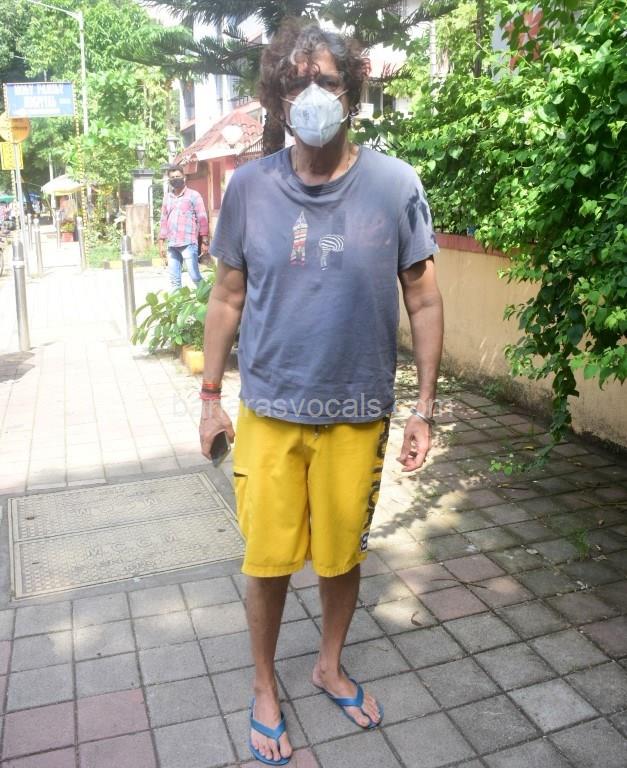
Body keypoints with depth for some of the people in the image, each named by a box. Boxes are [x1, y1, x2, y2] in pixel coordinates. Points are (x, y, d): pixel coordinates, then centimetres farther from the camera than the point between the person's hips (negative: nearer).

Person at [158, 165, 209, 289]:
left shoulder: (193, 195, 2)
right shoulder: (167, 198, 17)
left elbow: (202, 218, -3)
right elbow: (164, 221, 19)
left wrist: (205, 241, -10)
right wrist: (161, 243, 15)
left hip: (188, 243, -5)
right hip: (172, 245, 5)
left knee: (195, 276, -8)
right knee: (174, 279, 6)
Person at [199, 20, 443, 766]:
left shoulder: (396, 185, -7)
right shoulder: (249, 187, -4)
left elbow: (423, 301, -1)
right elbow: (227, 297, 4)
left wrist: (424, 408, -2)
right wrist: (210, 397, 5)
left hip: (358, 414, 0)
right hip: (268, 410, 0)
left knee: (342, 553, 16)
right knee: (267, 559, 11)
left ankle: (330, 666, 43)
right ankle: (265, 686, 37)